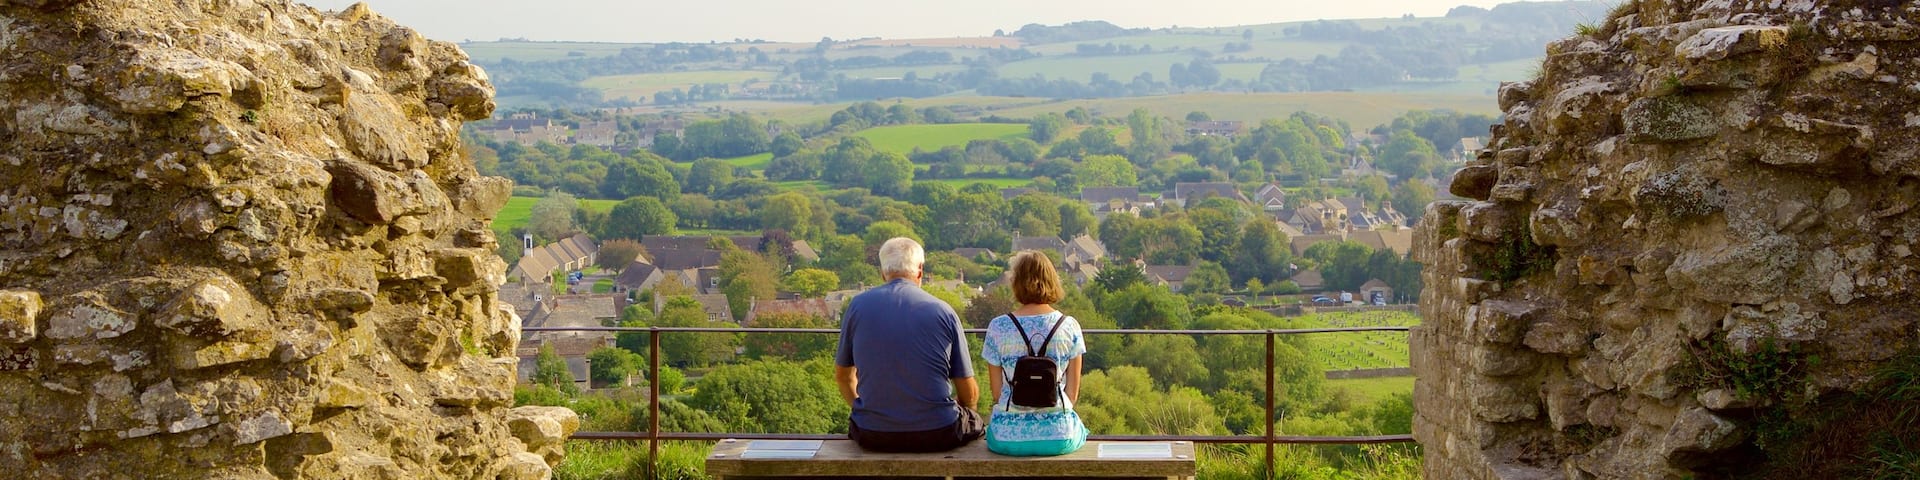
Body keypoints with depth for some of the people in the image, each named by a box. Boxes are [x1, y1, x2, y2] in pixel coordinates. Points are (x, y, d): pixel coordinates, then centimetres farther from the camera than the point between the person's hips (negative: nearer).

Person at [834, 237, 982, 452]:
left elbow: (842, 376, 13)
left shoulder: (858, 305, 1)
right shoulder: (943, 311, -2)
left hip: (872, 435, 1)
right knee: (975, 422, 29)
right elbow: (969, 395, 3)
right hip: (938, 434, -1)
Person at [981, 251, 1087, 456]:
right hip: (1059, 436, 0)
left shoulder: (997, 328, -4)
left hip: (1008, 437, 0)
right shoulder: (1070, 326, -3)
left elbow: (997, 393, 2)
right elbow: (1073, 393, 2)